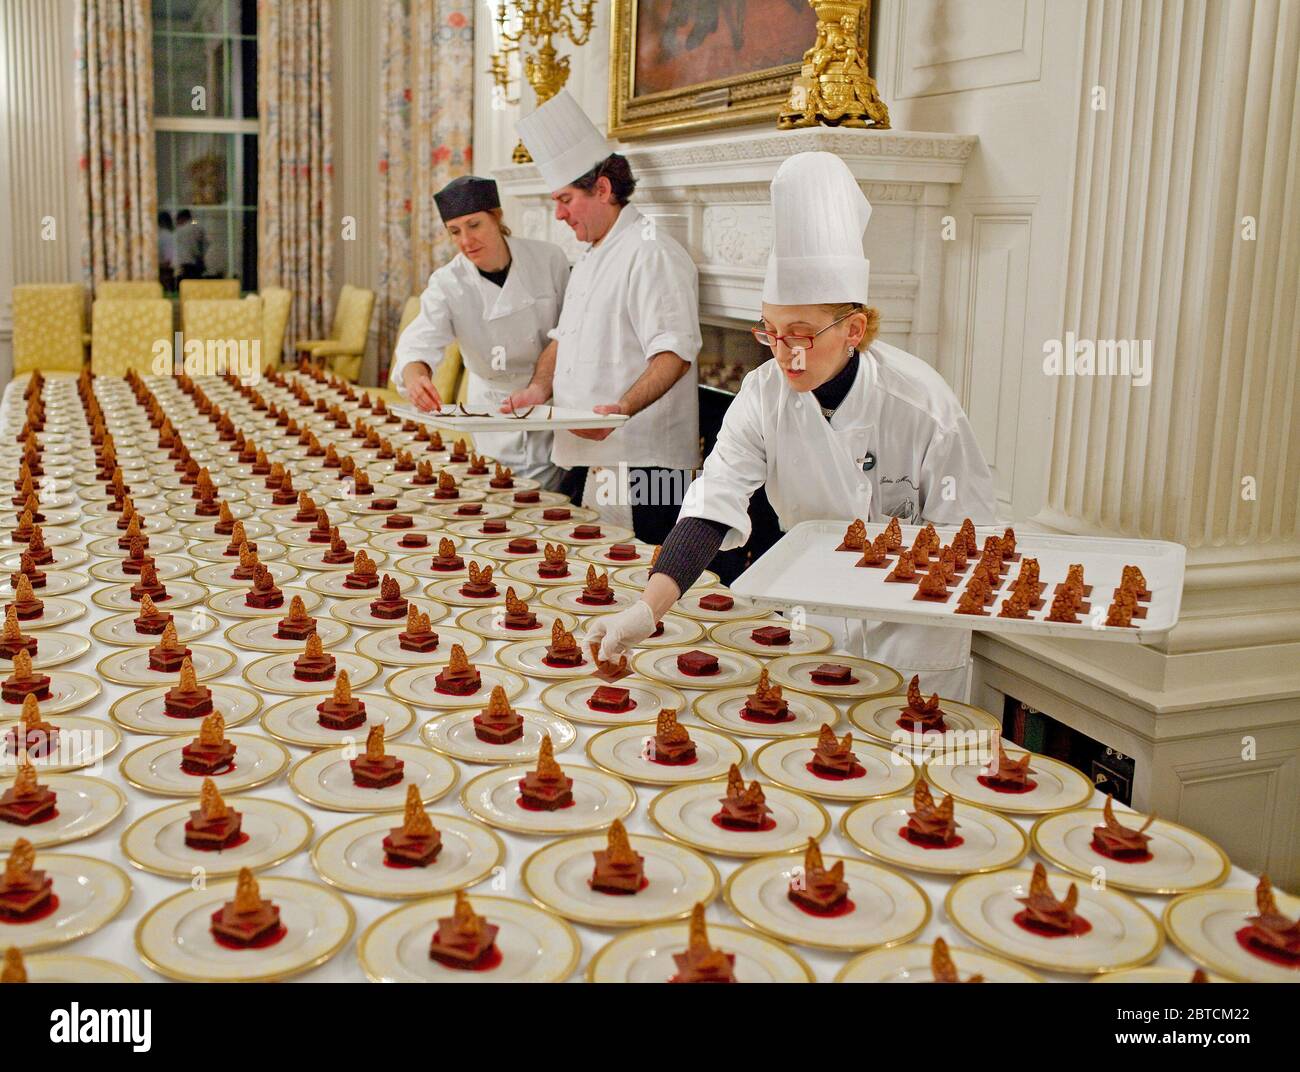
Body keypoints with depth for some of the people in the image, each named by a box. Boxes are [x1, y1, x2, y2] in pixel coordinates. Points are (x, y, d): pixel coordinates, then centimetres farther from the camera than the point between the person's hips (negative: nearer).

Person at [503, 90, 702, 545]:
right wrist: (541, 387, 6)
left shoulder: (652, 253, -12)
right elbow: (564, 337, 25)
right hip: (587, 456, 10)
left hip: (639, 461, -9)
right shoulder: (589, 259, 19)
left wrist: (621, 409, -32)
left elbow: (674, 353, -20)